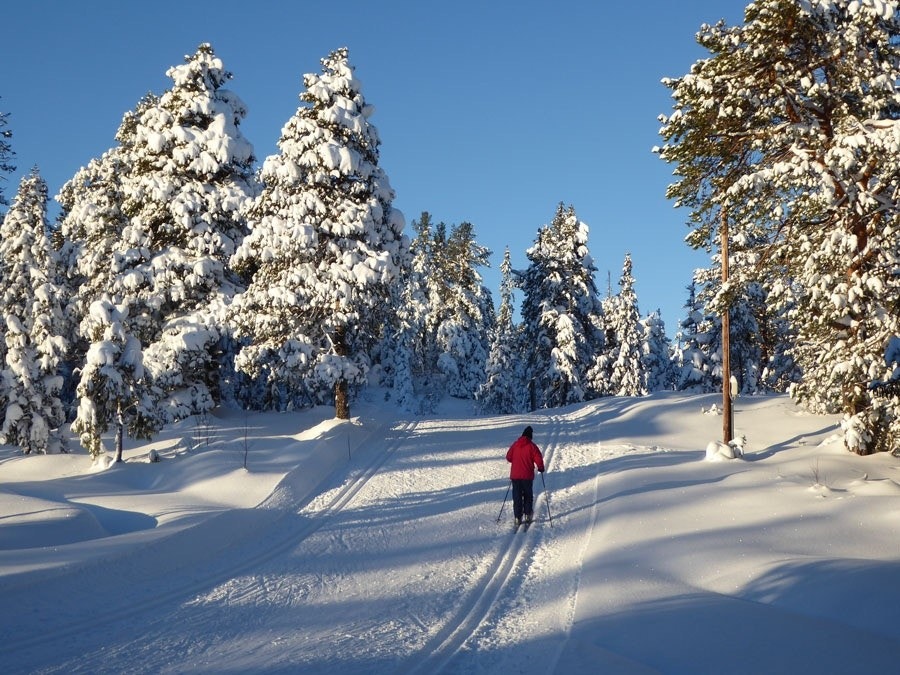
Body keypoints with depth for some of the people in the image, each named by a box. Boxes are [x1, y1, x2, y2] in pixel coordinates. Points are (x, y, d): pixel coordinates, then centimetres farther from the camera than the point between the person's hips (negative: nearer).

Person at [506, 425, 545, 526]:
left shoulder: (515, 445, 2)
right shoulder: (531, 446, -9)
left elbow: (508, 457, 9)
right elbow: (538, 459, -12)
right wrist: (541, 468, 7)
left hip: (515, 475, 2)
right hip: (527, 476, -2)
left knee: (517, 497, 7)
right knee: (528, 496, 14)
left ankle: (518, 518, 5)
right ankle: (527, 515, 13)